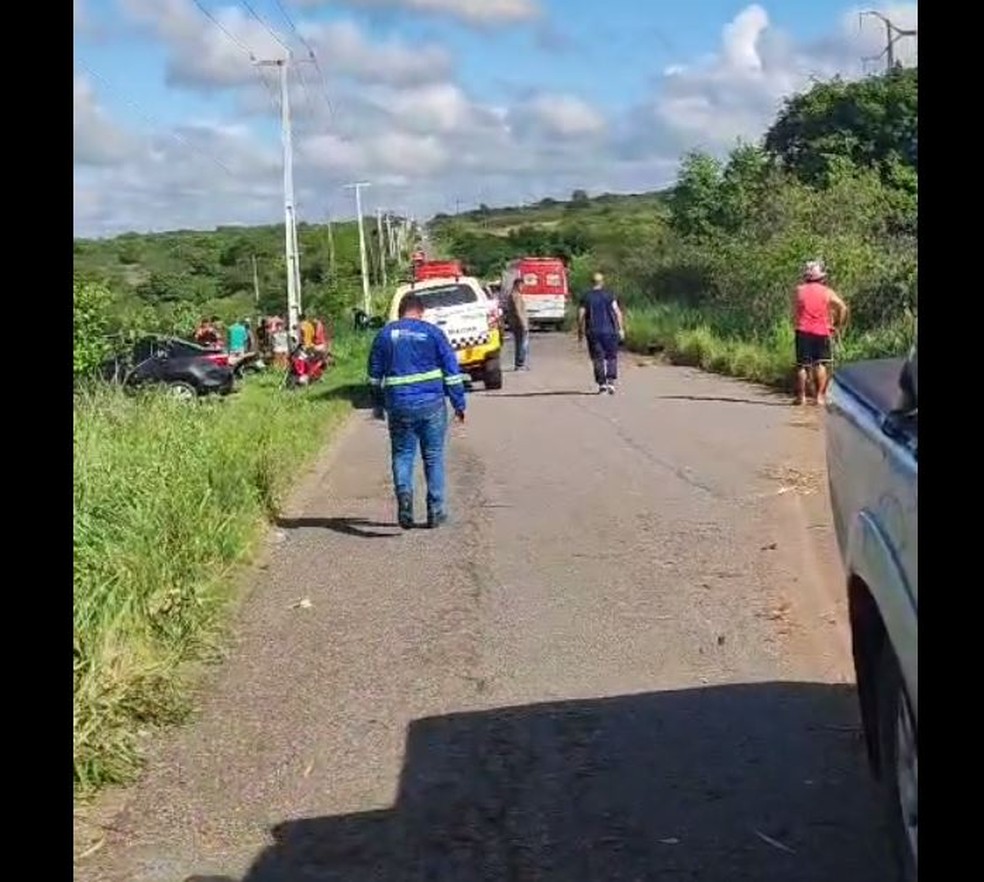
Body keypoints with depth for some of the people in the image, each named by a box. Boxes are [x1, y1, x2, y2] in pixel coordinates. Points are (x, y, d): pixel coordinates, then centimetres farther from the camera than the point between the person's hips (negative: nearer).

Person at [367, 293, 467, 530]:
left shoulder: (385, 335, 6)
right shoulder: (432, 332, 0)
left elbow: (375, 374, 12)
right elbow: (451, 370, 0)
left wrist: (378, 405, 22)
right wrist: (459, 404, 6)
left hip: (399, 406, 1)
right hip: (431, 404, -1)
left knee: (402, 455, 8)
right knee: (433, 457, 9)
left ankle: (403, 491, -19)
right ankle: (435, 511, 10)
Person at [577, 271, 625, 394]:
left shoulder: (586, 297, 4)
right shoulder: (609, 295, 1)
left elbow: (581, 315, 1)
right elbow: (617, 312, -6)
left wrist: (580, 332, 9)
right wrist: (621, 329, -4)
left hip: (593, 332, 1)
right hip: (609, 330, -1)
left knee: (598, 358, 5)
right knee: (611, 357, 7)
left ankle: (601, 383, 0)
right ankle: (611, 382, -6)